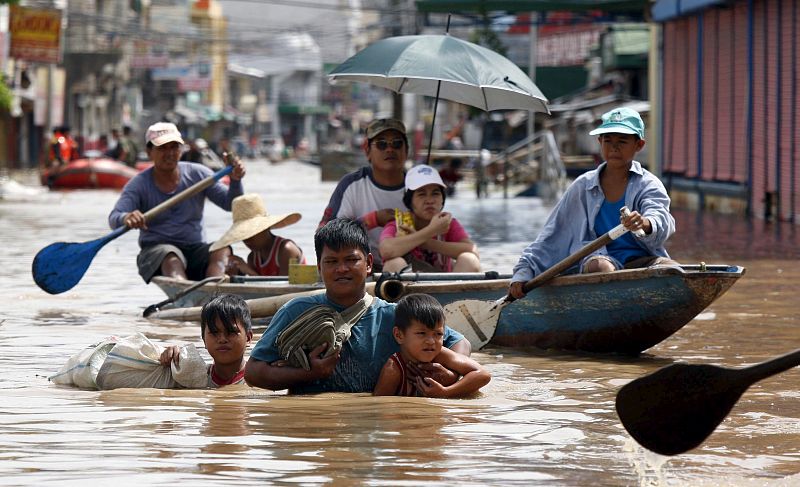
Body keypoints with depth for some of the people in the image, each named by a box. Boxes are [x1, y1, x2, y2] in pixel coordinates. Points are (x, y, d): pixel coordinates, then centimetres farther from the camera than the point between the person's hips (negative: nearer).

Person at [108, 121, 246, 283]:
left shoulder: (197, 174, 7)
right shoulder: (140, 184, -2)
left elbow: (230, 203, 3)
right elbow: (114, 218, -15)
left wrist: (235, 181, -19)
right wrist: (126, 218, -40)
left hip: (194, 250, 3)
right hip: (155, 250, -3)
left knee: (222, 250, -29)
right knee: (172, 257, -37)